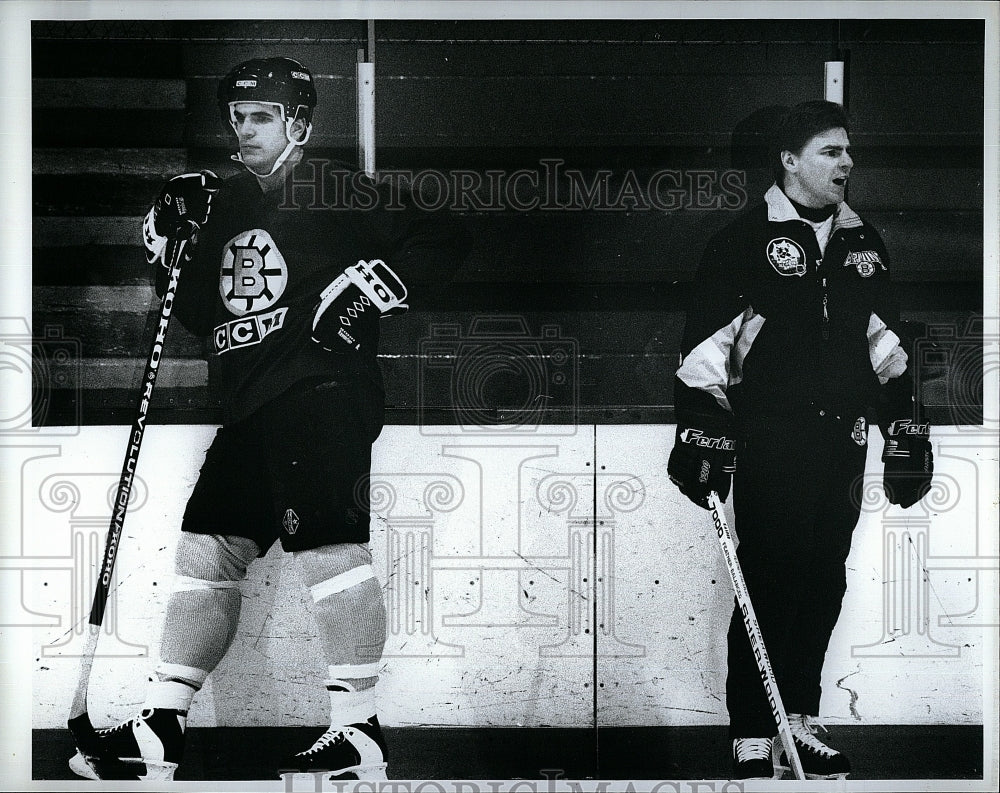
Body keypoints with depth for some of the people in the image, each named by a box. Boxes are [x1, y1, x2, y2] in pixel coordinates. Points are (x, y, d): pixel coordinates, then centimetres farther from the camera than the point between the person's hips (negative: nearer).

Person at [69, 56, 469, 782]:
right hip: (252, 407, 8)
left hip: (323, 388, -8)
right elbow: (204, 317, 20)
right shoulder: (227, 205, 20)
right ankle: (160, 729, 7)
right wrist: (172, 247, 7)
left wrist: (373, 283, -15)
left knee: (325, 542, -15)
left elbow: (445, 240, -4)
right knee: (209, 550, 4)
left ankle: (359, 733, -10)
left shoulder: (339, 196, -1)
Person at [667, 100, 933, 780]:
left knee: (825, 583, 9)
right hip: (770, 442, -6)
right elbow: (706, 345, -7)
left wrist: (905, 430, 17)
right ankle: (753, 742, 2)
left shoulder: (863, 244, 15)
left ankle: (800, 721, 22)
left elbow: (887, 343, 21)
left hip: (842, 443, 6)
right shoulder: (744, 241, -4)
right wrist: (701, 433, -12)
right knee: (769, 586, -5)